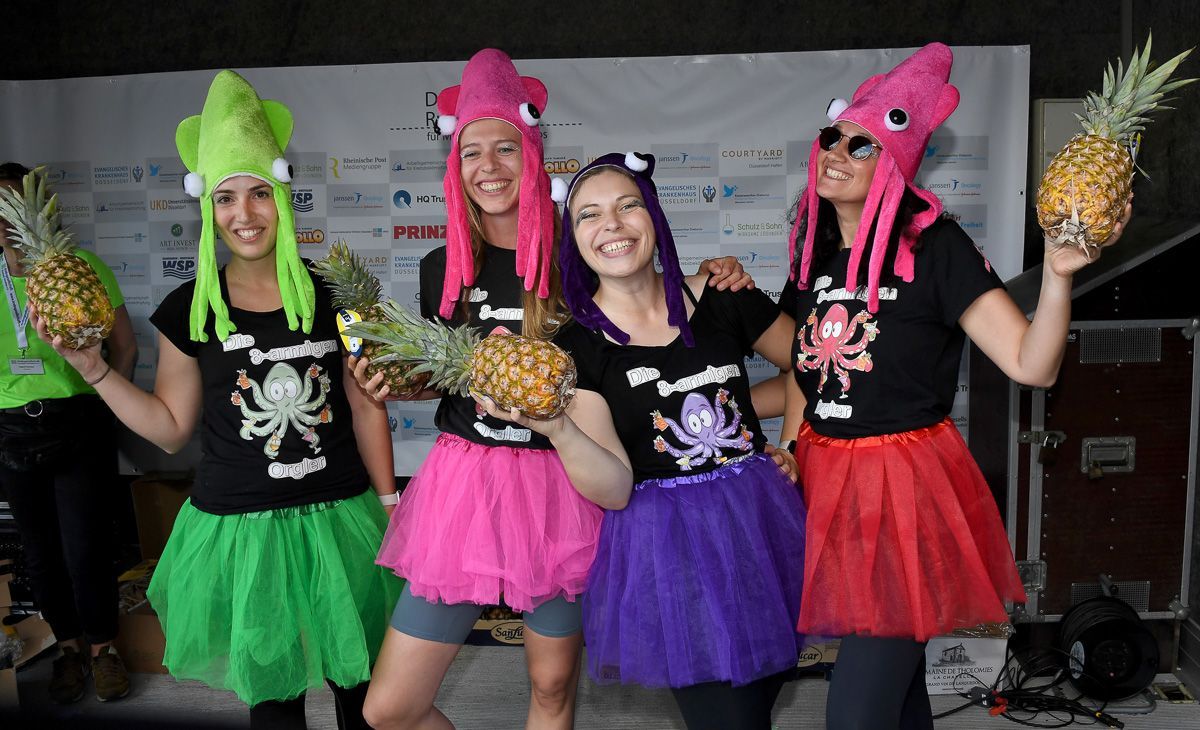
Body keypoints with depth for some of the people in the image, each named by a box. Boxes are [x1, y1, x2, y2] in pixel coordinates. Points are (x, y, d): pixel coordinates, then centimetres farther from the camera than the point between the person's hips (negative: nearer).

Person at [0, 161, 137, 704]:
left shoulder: (83, 267, -4)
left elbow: (124, 346, 1)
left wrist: (99, 404, -5)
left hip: (78, 424, -3)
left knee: (85, 549, -1)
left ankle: (102, 646, 21)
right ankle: (69, 645, 31)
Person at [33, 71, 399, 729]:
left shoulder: (332, 296, -3)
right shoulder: (189, 311, -3)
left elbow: (366, 407, 3)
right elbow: (171, 428, 4)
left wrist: (388, 503, 4)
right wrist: (94, 370, -6)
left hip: (339, 520, 0)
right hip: (238, 528, 0)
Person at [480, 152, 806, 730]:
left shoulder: (720, 299, -3)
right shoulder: (575, 348, -7)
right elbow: (613, 489, -15)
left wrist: (796, 444, 4)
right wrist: (557, 429, -30)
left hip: (763, 518, 3)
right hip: (664, 548, -2)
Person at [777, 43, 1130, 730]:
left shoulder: (933, 246, -11)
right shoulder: (815, 250, 7)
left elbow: (1033, 366, -18)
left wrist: (1058, 274, -33)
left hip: (906, 487, -6)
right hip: (826, 482, 6)